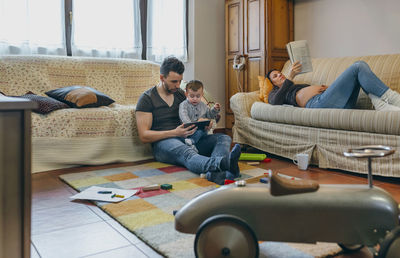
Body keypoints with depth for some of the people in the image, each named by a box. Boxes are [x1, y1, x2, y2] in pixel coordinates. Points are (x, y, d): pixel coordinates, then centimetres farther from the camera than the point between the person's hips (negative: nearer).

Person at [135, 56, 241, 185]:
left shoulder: (181, 94, 19)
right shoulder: (147, 98, 0)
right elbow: (144, 136, -7)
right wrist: (175, 132, -19)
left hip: (188, 139, 7)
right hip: (163, 143, -6)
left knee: (224, 138, -15)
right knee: (185, 152, -40)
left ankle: (215, 173, -48)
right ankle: (225, 163, -68)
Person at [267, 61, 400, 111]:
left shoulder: (299, 86, 41)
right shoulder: (275, 92, 20)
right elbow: (275, 102, -6)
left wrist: (324, 87, 6)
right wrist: (290, 77, -11)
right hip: (317, 103, -8)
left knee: (360, 65, -4)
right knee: (358, 67, -14)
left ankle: (381, 105, -22)